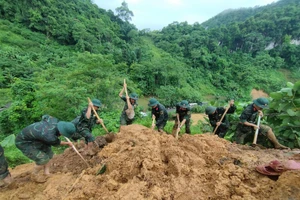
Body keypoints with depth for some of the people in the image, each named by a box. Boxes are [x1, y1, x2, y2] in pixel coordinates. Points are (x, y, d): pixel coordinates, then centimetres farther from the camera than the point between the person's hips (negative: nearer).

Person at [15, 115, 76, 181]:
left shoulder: (55, 120, -21)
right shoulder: (50, 137, -36)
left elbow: (45, 117, 2)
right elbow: (56, 143, -12)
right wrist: (67, 143, 8)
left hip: (33, 138, 8)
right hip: (23, 143, -8)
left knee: (48, 154, 9)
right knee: (43, 160, -11)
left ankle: (46, 173, 20)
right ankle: (34, 175, 16)